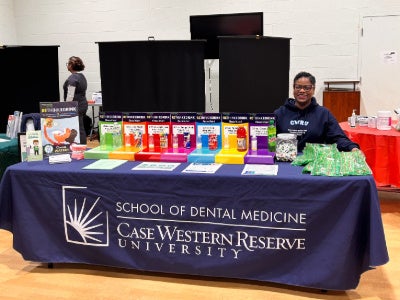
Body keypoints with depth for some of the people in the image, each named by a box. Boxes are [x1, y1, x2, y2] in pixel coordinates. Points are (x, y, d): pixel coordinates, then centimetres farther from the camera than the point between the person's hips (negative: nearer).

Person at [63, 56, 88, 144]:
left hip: (76, 106, -10)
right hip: (83, 104, 10)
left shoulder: (72, 78, -15)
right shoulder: (82, 76, 14)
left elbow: (70, 96, -20)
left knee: (79, 129, -6)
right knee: (81, 129, 12)